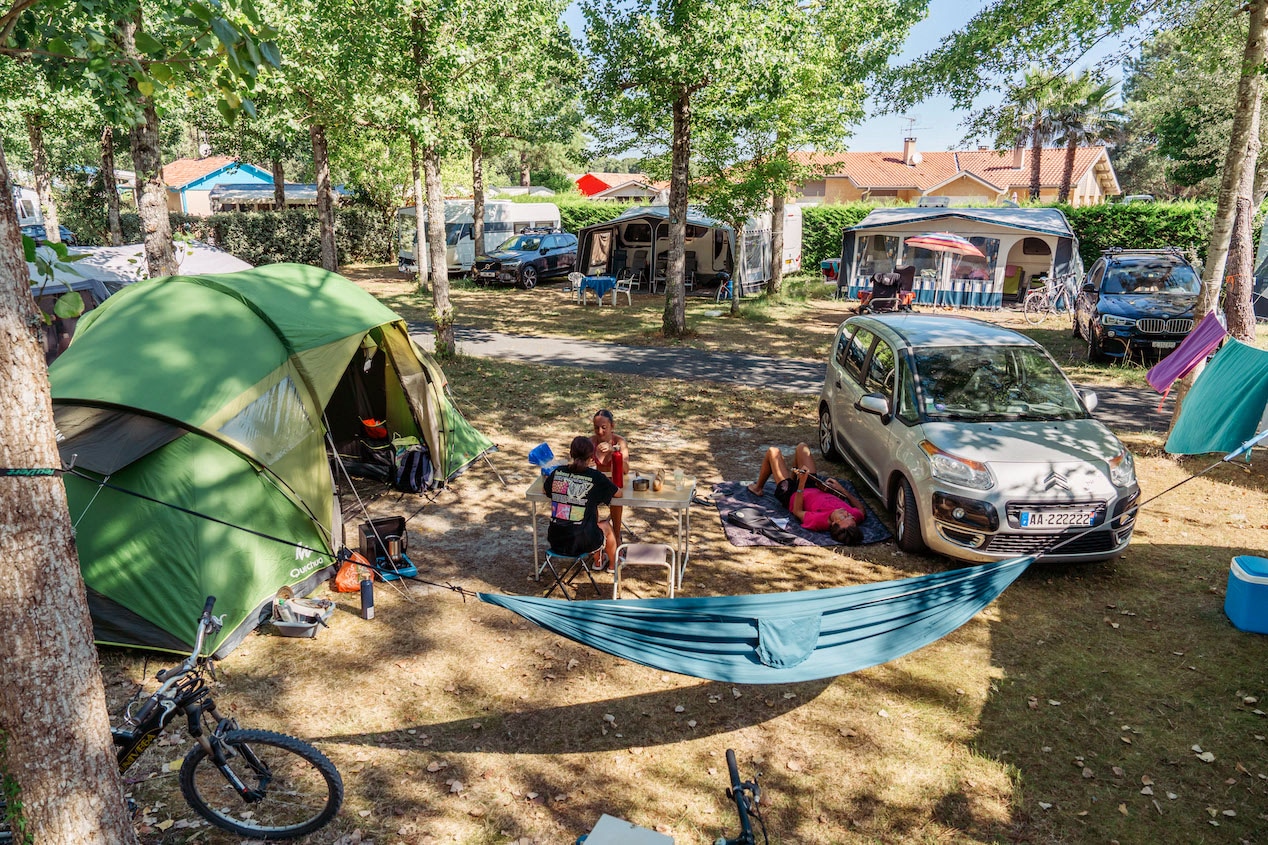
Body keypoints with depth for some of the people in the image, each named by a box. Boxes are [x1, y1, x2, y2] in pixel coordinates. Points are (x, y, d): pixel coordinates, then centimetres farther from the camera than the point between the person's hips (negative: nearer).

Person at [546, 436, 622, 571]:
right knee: (606, 525, 30)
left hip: (555, 541, 4)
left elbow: (545, 490, 19)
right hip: (582, 543, -4)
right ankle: (612, 564, 54)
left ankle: (598, 562, 52)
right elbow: (618, 493, 2)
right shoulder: (596, 477, -11)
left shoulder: (558, 472, -1)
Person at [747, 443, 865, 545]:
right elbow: (861, 509, -9)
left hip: (791, 495, -5)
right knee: (801, 447, 14)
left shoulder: (819, 521, -46)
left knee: (773, 451, 5)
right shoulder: (855, 516, -36)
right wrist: (841, 489, -13)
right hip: (813, 488, 5)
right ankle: (793, 477, 46)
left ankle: (758, 488, 35)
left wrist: (801, 482, -35)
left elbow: (797, 511, -27)